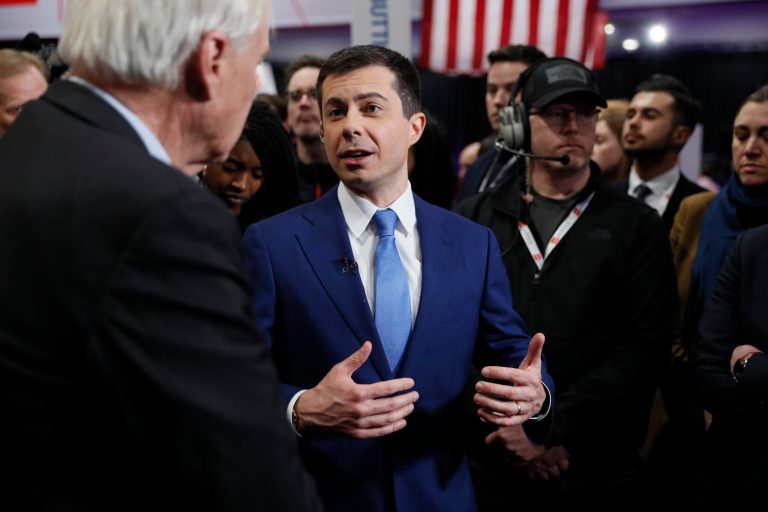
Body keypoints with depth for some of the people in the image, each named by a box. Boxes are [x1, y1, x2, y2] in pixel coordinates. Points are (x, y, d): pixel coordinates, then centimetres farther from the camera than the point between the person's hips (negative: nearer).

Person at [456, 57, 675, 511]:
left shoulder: (637, 226, 0)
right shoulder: (475, 218, 5)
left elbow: (644, 349, -9)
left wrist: (552, 428, -15)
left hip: (595, 473, -1)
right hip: (488, 462, 1)